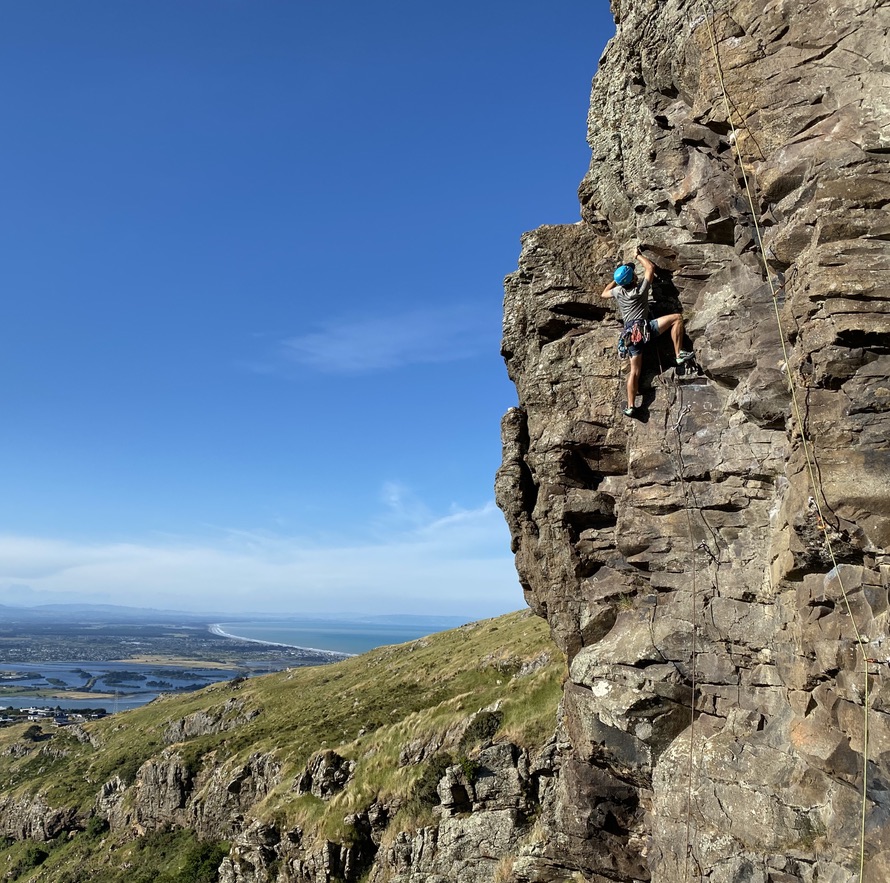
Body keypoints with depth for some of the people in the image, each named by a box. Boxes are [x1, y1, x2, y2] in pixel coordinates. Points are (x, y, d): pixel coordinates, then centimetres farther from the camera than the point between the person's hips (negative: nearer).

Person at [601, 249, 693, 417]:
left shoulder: (618, 291, 9)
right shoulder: (641, 288, 0)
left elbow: (604, 293, 33)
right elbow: (650, 267, 15)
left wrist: (615, 280, 39)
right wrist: (638, 255, 28)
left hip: (630, 333, 5)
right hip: (645, 327, -5)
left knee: (635, 371, 3)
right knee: (676, 318, 1)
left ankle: (631, 407, -5)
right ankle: (679, 354, -4)